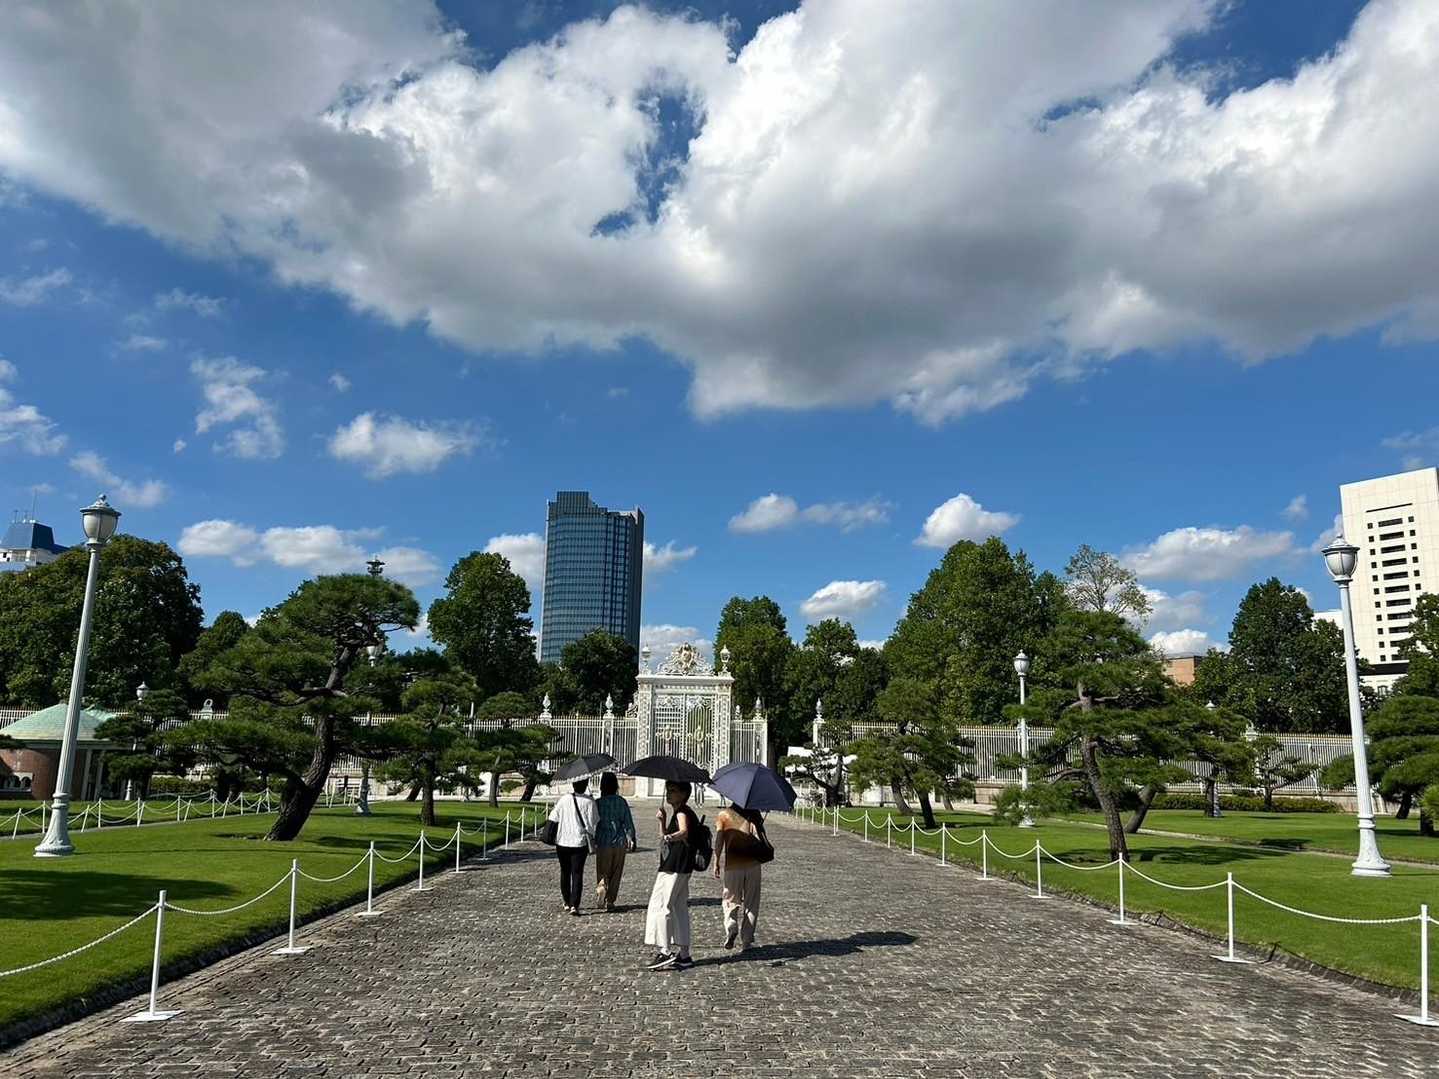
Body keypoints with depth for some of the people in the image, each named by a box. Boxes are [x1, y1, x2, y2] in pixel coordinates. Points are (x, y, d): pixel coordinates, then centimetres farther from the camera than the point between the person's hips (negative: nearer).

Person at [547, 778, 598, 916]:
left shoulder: (563, 800, -4)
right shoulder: (589, 802, -9)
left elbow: (553, 818, 0)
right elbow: (591, 823, -8)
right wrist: (591, 838, 10)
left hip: (562, 842, 2)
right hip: (579, 843, -2)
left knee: (565, 873, 18)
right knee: (577, 874, 1)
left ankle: (567, 903, 26)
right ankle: (574, 905, -11)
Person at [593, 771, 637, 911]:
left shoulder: (598, 803, -8)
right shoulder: (622, 802, -2)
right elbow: (628, 822, 0)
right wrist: (632, 839, 12)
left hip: (603, 843, -2)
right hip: (620, 842, 2)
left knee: (602, 873, 7)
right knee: (616, 873, 13)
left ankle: (601, 898, -11)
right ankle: (610, 901, 14)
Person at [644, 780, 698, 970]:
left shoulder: (683, 812, -14)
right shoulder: (678, 812, 17)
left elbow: (684, 831, -36)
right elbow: (664, 839, 24)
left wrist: (671, 837, -56)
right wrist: (662, 821, 9)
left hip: (674, 869, -10)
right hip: (679, 869, 10)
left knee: (660, 907, -8)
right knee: (679, 909, 13)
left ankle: (665, 952, -8)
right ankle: (683, 955, 19)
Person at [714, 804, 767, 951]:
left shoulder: (724, 815, 2)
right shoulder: (753, 813, 3)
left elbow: (719, 841, -4)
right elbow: (761, 835, -9)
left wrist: (716, 863, -1)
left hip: (732, 865, -1)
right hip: (752, 863, 1)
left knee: (730, 899, 13)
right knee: (751, 903, 10)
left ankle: (731, 929, -10)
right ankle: (746, 940, 10)